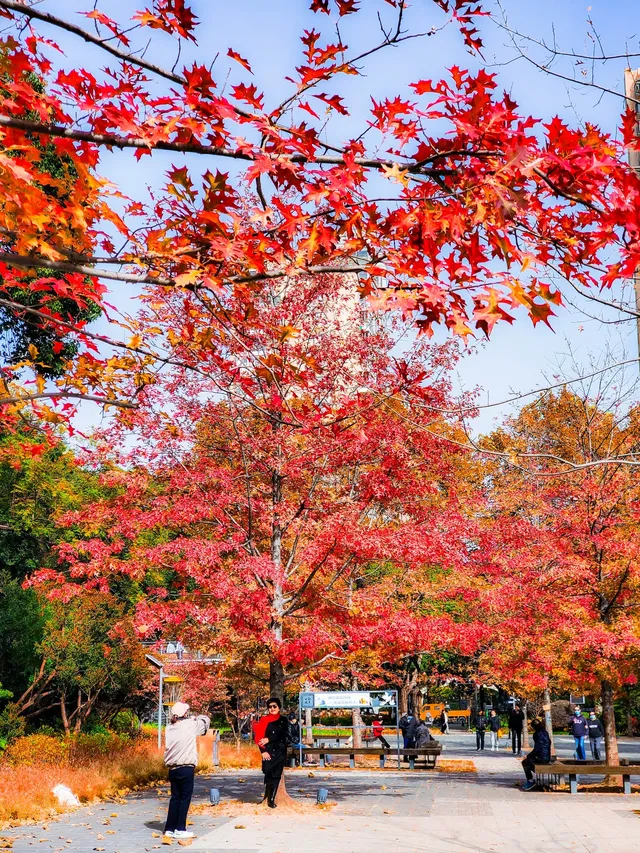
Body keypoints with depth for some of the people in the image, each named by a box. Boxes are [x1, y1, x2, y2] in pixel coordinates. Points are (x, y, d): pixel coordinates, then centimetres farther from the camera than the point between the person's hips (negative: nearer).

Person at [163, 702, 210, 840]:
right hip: (186, 769, -5)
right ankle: (179, 829, 4)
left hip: (173, 769, 6)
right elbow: (205, 720, 3)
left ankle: (169, 829, 16)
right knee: (185, 798, 3)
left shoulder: (170, 727, 3)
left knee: (175, 798, 13)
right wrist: (194, 718, 20)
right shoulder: (190, 725, -10)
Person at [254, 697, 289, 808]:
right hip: (268, 751, -1)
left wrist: (268, 739, -15)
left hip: (280, 751, 1)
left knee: (276, 776, 0)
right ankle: (267, 797, 4)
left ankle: (271, 799, 5)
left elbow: (283, 734, -5)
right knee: (268, 774, -10)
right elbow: (259, 737, -2)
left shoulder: (283, 720, 7)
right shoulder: (263, 720, 4)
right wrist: (263, 751, -14)